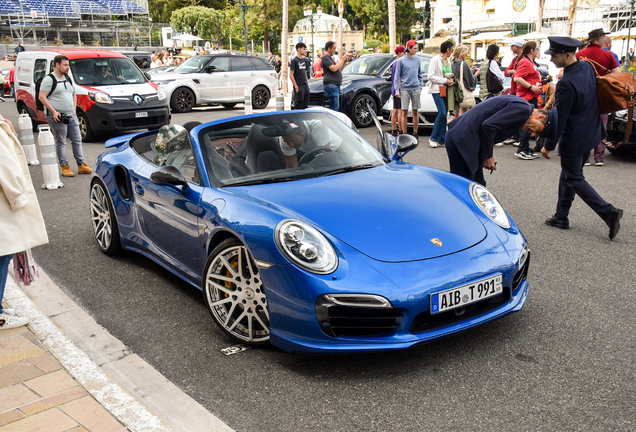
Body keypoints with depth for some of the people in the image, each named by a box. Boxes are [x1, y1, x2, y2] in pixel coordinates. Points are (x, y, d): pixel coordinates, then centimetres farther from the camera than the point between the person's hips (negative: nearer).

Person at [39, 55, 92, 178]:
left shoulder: (68, 79, 16)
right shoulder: (49, 79, -7)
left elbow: (74, 95, 25)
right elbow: (42, 97, -12)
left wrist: (74, 109, 12)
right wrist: (54, 112, -18)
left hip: (71, 115, 7)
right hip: (57, 116, -7)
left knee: (77, 140, 5)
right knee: (61, 142, -2)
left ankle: (81, 165, 10)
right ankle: (65, 167, 2)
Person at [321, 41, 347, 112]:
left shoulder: (330, 57, 24)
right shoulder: (325, 57, -8)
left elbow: (339, 70, 26)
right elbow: (334, 68, -20)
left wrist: (344, 62, 11)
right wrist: (341, 60, -9)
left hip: (336, 85, 10)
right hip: (331, 85, -10)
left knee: (336, 107, 9)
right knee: (335, 107, -14)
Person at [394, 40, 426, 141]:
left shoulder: (417, 59, 11)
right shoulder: (401, 61, 0)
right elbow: (397, 76, 2)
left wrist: (421, 86, 9)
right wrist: (397, 90, -5)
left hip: (416, 88, 3)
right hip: (405, 89, -3)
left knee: (415, 111, 4)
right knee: (404, 112, -3)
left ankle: (415, 133, 11)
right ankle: (404, 133, 3)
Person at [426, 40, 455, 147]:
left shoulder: (448, 61, 16)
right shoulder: (435, 60, -7)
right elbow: (431, 77, -13)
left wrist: (451, 80, 2)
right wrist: (445, 81, -16)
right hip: (437, 90, -8)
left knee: (443, 114, 5)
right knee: (442, 113, -17)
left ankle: (442, 140, 9)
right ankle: (433, 138, -6)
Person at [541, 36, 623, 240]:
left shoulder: (566, 83, -26)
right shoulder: (588, 67, 1)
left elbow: (559, 118, -21)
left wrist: (548, 145, -11)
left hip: (574, 139, -9)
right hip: (592, 133, 9)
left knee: (574, 179, 5)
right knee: (568, 175, 18)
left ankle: (608, 212, -2)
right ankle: (561, 216, 27)